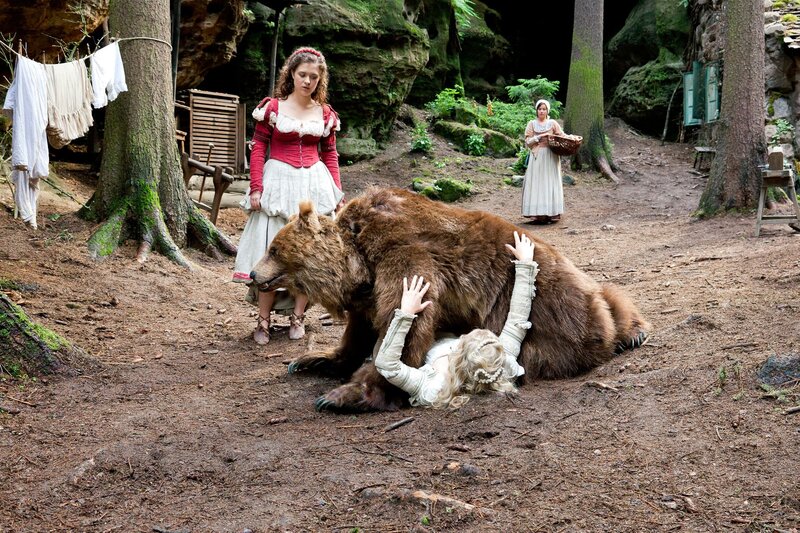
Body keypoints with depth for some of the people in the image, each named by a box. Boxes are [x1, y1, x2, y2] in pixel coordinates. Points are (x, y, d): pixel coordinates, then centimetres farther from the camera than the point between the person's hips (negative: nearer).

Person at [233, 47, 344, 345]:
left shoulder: (325, 114, 7)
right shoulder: (273, 108, -2)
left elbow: (330, 154, 13)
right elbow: (258, 149, -2)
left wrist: (337, 192, 7)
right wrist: (256, 188, -9)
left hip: (314, 185, 3)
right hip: (279, 182, -3)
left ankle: (297, 316, 17)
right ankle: (263, 320, 7)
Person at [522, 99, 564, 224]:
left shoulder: (553, 123, 8)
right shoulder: (532, 124, 7)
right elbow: (528, 142, 1)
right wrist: (539, 137, -11)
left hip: (551, 158, 0)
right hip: (537, 157, 0)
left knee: (551, 183, -2)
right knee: (537, 184, -5)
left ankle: (552, 213, -2)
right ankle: (538, 214, -7)